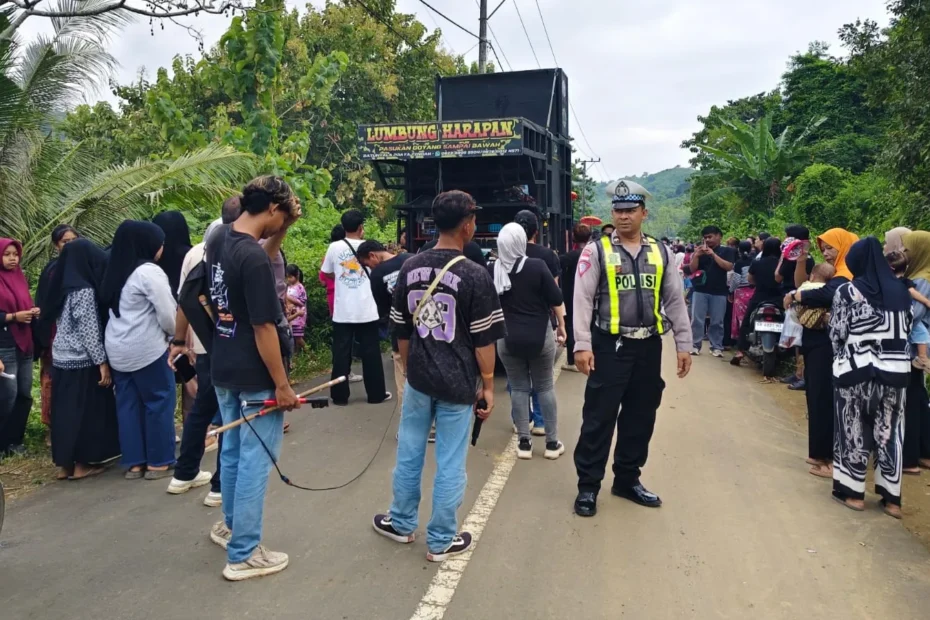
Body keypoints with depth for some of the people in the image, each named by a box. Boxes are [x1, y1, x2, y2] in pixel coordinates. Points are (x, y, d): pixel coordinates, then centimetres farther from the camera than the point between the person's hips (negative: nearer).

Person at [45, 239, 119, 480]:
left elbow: (58, 322, 16)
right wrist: (102, 362, -14)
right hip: (81, 361, -8)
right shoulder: (84, 290, -16)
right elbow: (89, 331, -18)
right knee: (85, 410, 2)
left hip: (61, 358, 8)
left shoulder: (63, 287, 9)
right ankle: (81, 464, 10)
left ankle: (64, 463, 19)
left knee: (65, 409, 11)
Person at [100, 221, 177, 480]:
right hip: (147, 348, -8)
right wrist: (173, 333, 3)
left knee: (128, 404, 9)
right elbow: (167, 314, -17)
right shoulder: (149, 271, -14)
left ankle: (134, 463, 14)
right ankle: (158, 462, 7)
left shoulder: (116, 272, 13)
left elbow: (112, 308, 16)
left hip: (118, 349, 8)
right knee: (159, 401, 1)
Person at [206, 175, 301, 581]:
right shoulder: (254, 258, -24)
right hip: (255, 376, -9)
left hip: (223, 368, 9)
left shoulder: (218, 241, 4)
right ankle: (243, 554, 13)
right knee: (255, 460, 2)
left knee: (233, 451, 22)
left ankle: (231, 525, 40)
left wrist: (286, 226, 6)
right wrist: (282, 384, -17)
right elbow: (263, 327, -23)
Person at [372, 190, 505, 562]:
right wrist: (488, 385, -1)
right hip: (457, 384, -4)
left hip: (418, 379, 4)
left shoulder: (409, 269, 1)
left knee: (409, 454, 18)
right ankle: (441, 541, 22)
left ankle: (401, 523, 35)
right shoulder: (475, 276, -14)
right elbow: (483, 340, -11)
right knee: (450, 464, 8)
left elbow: (402, 331, 8)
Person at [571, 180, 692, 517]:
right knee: (599, 416, 0)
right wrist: (582, 345, -16)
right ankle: (587, 486, 13)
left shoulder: (659, 252, 8)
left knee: (640, 417, 13)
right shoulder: (597, 250, -4)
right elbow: (583, 299, -9)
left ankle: (627, 479, 30)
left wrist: (683, 344, 7)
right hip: (610, 346, -4)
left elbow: (675, 300, 11)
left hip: (648, 347, 5)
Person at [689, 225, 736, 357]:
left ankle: (717, 347, 10)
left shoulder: (726, 251, 6)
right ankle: (695, 345, 3)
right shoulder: (700, 251, 12)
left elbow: (729, 267, -9)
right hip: (700, 290, 2)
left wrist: (713, 254, -14)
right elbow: (692, 269, 5)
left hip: (719, 292, -1)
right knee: (696, 320, -3)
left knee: (717, 322, 2)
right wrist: (696, 255, -11)